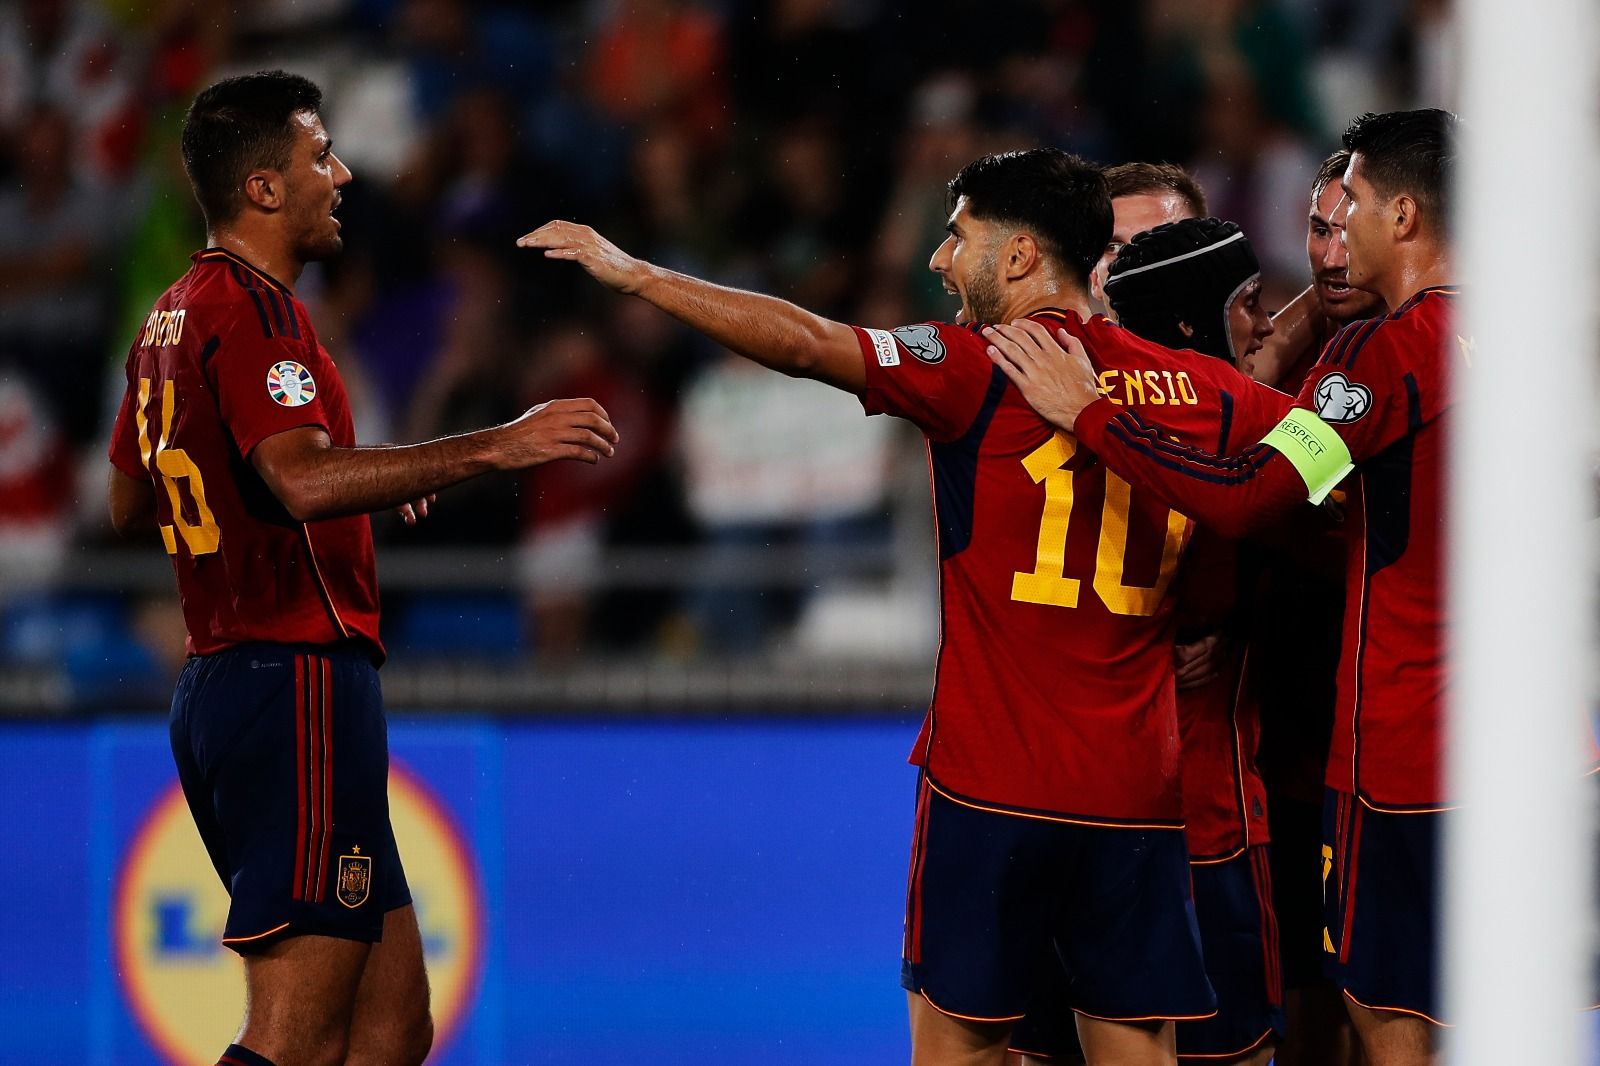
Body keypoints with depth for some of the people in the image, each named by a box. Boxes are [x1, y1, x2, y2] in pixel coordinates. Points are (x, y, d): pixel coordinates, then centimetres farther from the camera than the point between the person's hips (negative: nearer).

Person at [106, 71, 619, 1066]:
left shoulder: (176, 314, 18)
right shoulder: (254, 311, -12)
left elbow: (131, 504, 29)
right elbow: (302, 479, -29)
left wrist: (354, 487, 30)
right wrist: (497, 446, -30)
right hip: (300, 685, -10)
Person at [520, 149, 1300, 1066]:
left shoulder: (984, 371, -7)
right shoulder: (1201, 389, 8)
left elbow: (802, 343, -13)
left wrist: (633, 273, -6)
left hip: (994, 780, -4)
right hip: (1140, 785, 4)